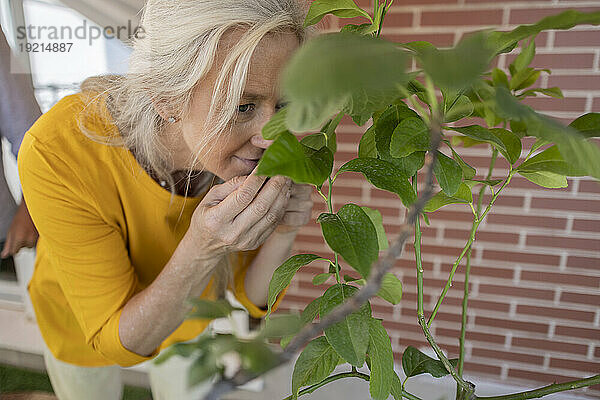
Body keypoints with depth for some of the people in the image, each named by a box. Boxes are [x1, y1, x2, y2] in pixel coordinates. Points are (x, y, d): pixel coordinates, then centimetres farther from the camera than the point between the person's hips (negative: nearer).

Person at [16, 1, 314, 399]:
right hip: (85, 316, -1)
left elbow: (254, 299, -18)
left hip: (185, 310, 2)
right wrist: (202, 252, -48)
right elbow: (119, 342, -31)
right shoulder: (55, 153, -39)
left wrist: (282, 235, -39)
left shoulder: (264, 148, -30)